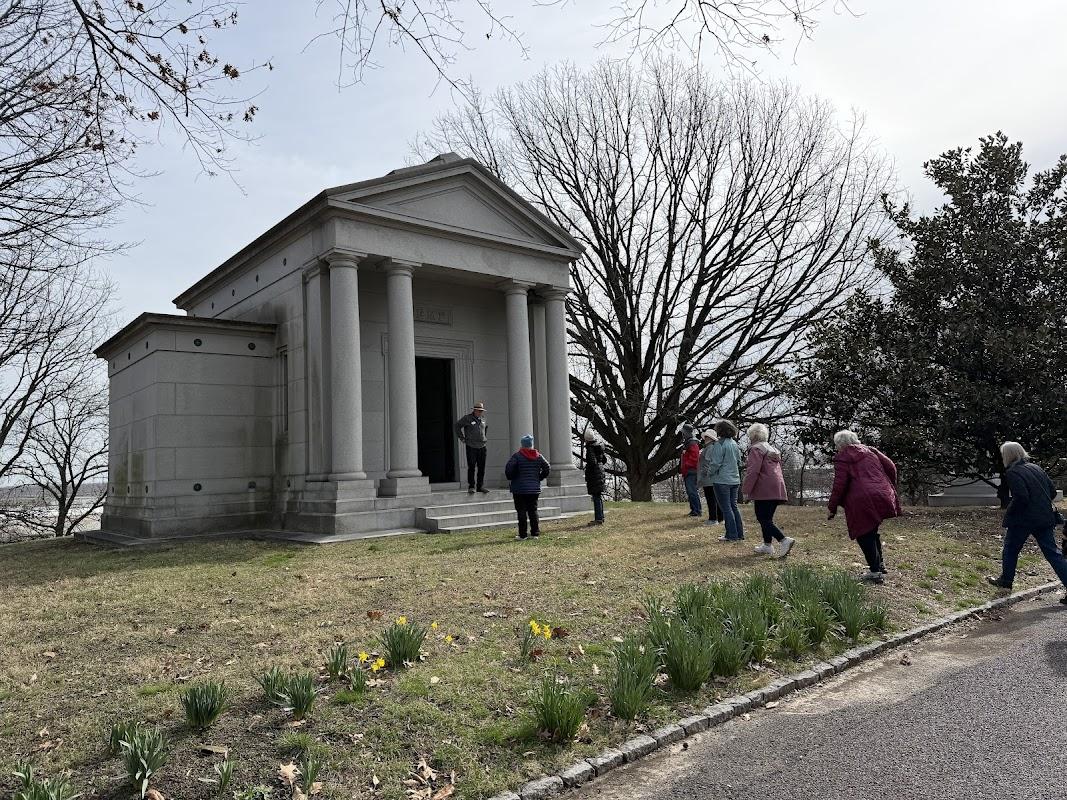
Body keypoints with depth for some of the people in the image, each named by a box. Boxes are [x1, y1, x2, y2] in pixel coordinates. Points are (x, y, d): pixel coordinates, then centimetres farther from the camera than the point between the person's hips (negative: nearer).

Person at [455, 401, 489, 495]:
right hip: (471, 447, -5)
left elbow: (486, 426, 33)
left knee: (481, 468, 5)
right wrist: (462, 438, -3)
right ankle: (471, 487, 2)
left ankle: (480, 486, 13)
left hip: (482, 446, 5)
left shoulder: (483, 419, 12)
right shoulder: (468, 418, -5)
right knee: (471, 467, -5)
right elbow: (457, 426, -2)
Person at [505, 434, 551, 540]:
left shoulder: (517, 456, -10)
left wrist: (512, 478, 2)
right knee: (533, 510, 12)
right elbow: (547, 469, 6)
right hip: (535, 488, 4)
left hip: (520, 489, -4)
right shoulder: (538, 456, 5)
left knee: (522, 511, -1)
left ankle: (522, 534, -1)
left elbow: (508, 470, -17)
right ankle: (535, 532, 11)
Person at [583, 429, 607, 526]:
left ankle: (598, 519, -5)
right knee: (599, 497, 16)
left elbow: (592, 461, -24)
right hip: (601, 473, 9)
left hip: (593, 475, -9)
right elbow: (604, 460, 18)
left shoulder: (590, 448, -16)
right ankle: (600, 517, 24)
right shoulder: (599, 447, 10)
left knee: (596, 497, -6)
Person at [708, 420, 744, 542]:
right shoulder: (734, 443, 9)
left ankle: (732, 535, 0)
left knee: (726, 508, -1)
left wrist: (710, 474, -1)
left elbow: (716, 463, -16)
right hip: (735, 480, 8)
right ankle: (739, 533, 17)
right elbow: (739, 461, 15)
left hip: (722, 480, -8)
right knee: (734, 506, 14)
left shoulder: (719, 444, -15)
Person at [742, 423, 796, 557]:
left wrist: (746, 489, -14)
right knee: (767, 518, 16)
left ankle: (784, 540, -21)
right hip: (777, 489, 9)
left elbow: (753, 471, -18)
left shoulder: (756, 449, -8)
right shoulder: (773, 450, 21)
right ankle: (767, 545, 19)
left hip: (764, 490, -9)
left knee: (763, 520, -8)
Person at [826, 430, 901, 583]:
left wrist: (831, 507, 0)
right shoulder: (870, 451, 18)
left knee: (865, 536, 2)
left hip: (862, 502, -7)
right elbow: (891, 467, 12)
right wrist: (890, 489, 23)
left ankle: (875, 571, 2)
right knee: (872, 531, 22)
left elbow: (839, 485, -7)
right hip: (883, 497, 7)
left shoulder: (842, 458, -1)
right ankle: (879, 564, 28)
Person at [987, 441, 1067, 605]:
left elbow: (1021, 497, -22)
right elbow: (1052, 491, 14)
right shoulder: (1036, 468, 11)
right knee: (1052, 553, 7)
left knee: (1011, 549, 13)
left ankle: (1005, 580, 26)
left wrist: (1008, 514, -8)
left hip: (1023, 520, -6)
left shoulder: (1012, 473, -13)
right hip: (1045, 518, 6)